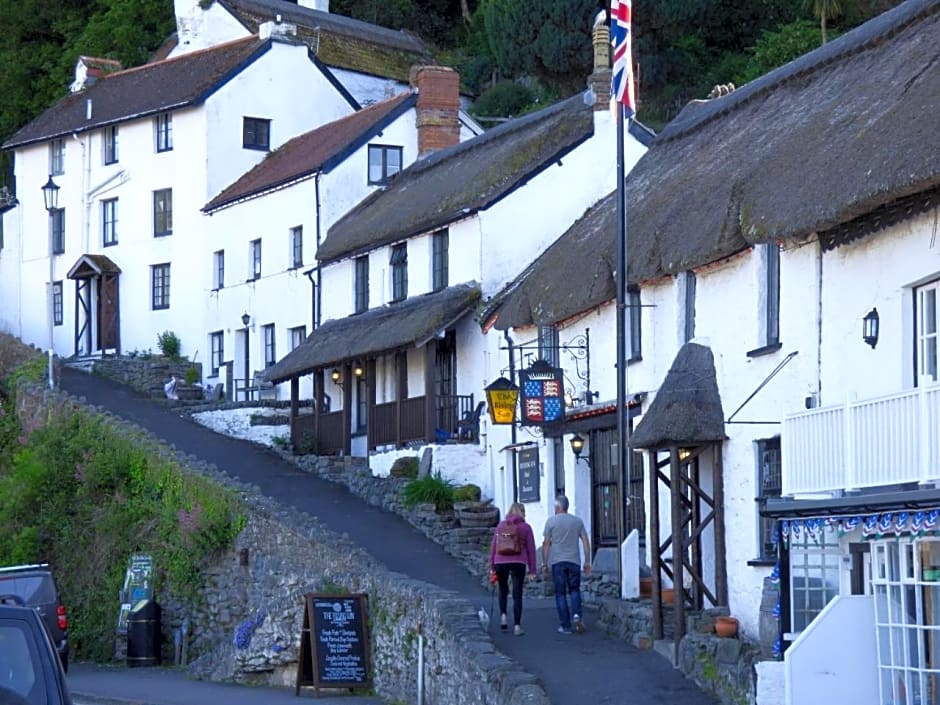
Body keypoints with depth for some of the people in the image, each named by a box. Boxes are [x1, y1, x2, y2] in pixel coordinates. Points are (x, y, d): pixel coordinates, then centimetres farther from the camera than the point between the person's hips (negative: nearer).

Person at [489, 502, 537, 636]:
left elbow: (493, 546, 6)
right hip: (518, 563, -2)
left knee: (503, 590, 24)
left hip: (500, 562, 2)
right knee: (517, 595, 2)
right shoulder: (525, 527, 1)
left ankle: (503, 615, 6)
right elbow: (530, 549, 1)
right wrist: (532, 569, 5)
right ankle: (517, 626, -2)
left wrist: (492, 566, 12)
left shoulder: (500, 525, 6)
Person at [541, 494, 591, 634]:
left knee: (560, 594, 3)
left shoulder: (551, 521, -1)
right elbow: (585, 541, 5)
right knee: (574, 590, 14)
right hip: (574, 560, 2)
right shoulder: (578, 521, 8)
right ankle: (576, 615, -11)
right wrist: (587, 561, 9)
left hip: (557, 561, -2)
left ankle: (566, 626, 2)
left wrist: (544, 562, 3)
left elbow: (546, 543, -3)